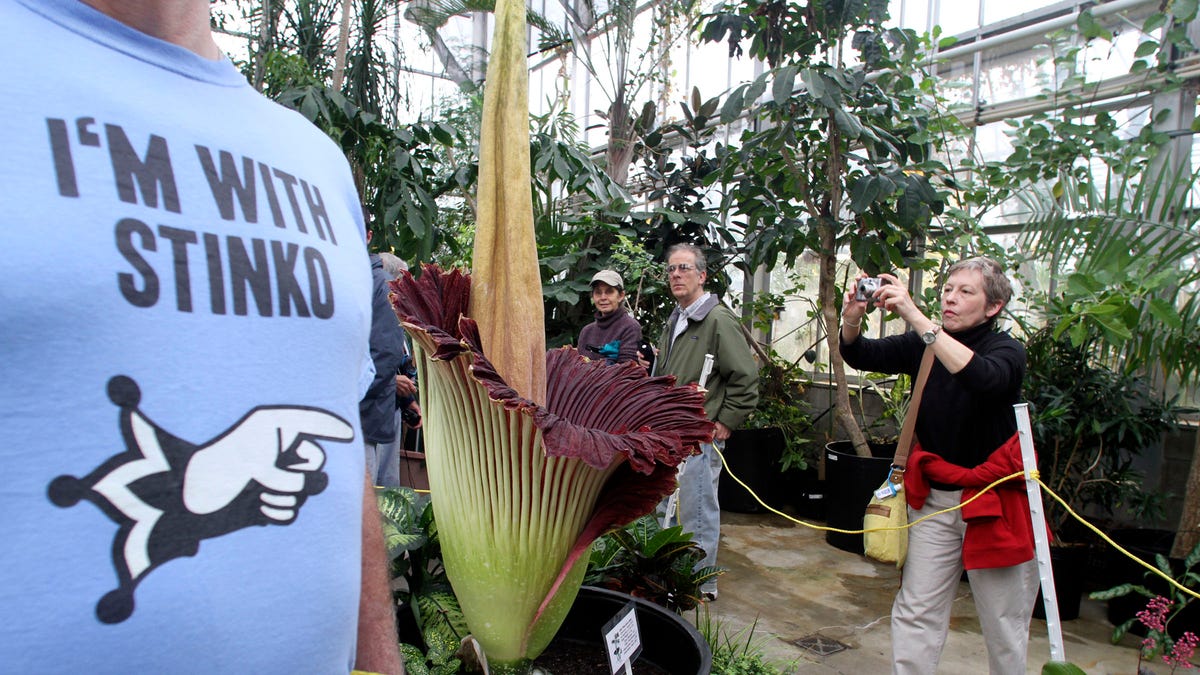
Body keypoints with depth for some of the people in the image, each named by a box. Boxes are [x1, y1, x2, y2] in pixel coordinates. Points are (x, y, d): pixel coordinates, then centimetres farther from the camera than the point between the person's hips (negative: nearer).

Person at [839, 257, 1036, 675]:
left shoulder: (1007, 351, -10)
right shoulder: (923, 345, 2)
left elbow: (983, 377, -34)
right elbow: (861, 355, -6)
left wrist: (915, 316, -40)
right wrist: (852, 320, -29)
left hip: (995, 502, -3)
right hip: (934, 498, 3)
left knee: (1004, 625, 11)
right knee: (915, 613, 6)